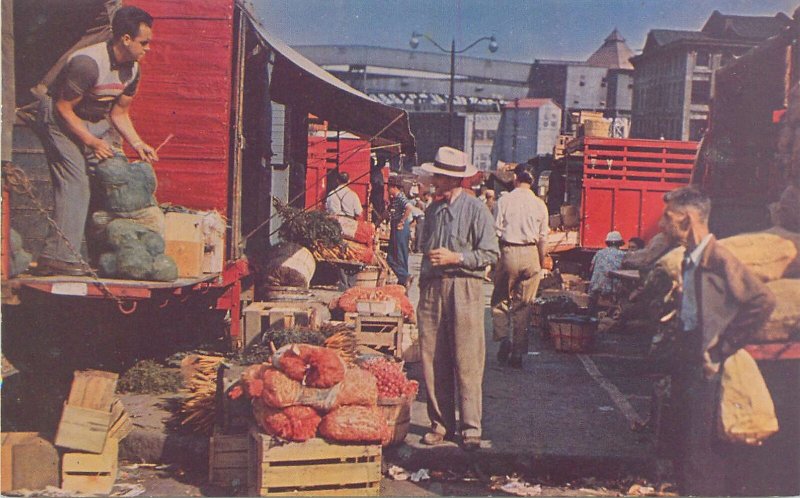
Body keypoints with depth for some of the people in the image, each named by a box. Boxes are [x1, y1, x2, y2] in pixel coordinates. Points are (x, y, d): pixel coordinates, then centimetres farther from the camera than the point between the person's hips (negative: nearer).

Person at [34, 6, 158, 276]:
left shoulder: (132, 70, -2)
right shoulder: (87, 63, -28)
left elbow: (119, 113, 7)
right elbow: (64, 108, -22)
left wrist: (137, 144, -6)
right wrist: (92, 142, -23)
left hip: (96, 123, 8)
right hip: (60, 120, -8)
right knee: (75, 183, -18)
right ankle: (59, 257, -18)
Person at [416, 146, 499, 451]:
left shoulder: (475, 209, -3)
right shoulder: (433, 210, 15)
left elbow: (490, 254, -5)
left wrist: (456, 257, -14)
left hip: (464, 289, -5)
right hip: (432, 288, 6)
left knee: (466, 361, -3)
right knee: (433, 359, 5)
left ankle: (470, 428, 6)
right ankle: (441, 424, 15)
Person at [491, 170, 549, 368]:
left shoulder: (504, 201, 0)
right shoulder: (539, 204, 5)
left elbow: (496, 231, -4)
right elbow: (543, 238, 6)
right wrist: (541, 264, 14)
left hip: (509, 252, -2)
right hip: (530, 255, 2)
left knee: (500, 300, 13)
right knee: (524, 304, 7)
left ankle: (502, 338, -7)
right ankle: (518, 354, 10)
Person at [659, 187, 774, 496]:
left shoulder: (718, 259, -17)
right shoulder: (690, 259, 11)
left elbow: (763, 302, -23)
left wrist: (722, 350, -18)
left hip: (706, 372, -9)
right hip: (688, 366, 9)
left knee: (701, 454, -5)